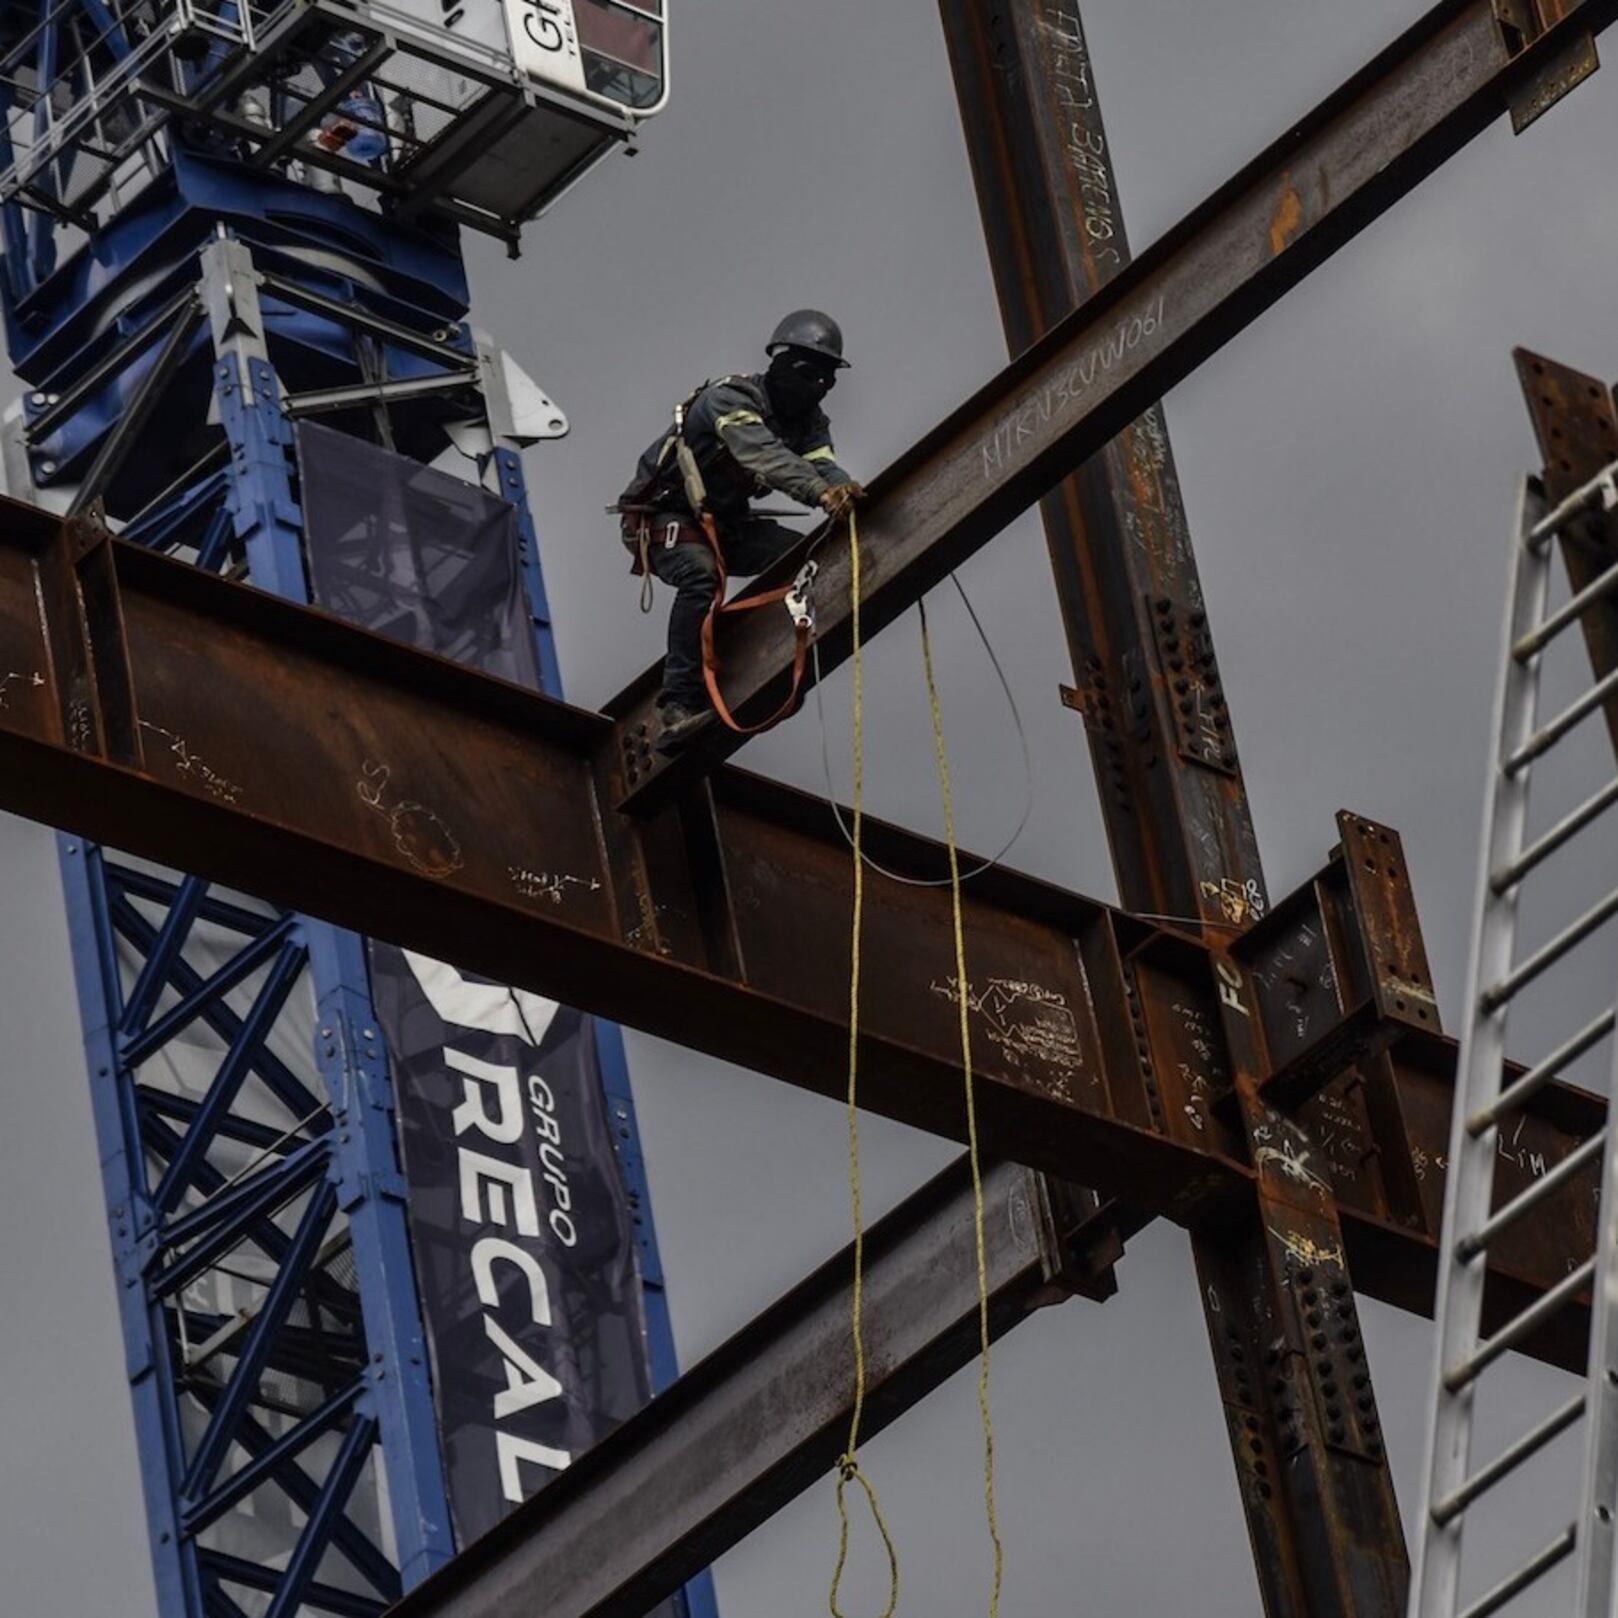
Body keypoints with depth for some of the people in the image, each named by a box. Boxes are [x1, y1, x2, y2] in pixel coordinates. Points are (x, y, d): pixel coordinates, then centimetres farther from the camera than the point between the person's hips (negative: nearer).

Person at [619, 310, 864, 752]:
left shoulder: (809, 420, -1)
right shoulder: (730, 400, -25)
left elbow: (822, 464, -19)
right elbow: (763, 455, -43)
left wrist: (844, 488, -44)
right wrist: (821, 492, -58)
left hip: (724, 523, 8)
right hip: (661, 518, -8)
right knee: (700, 573, -36)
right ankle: (679, 707, -39)